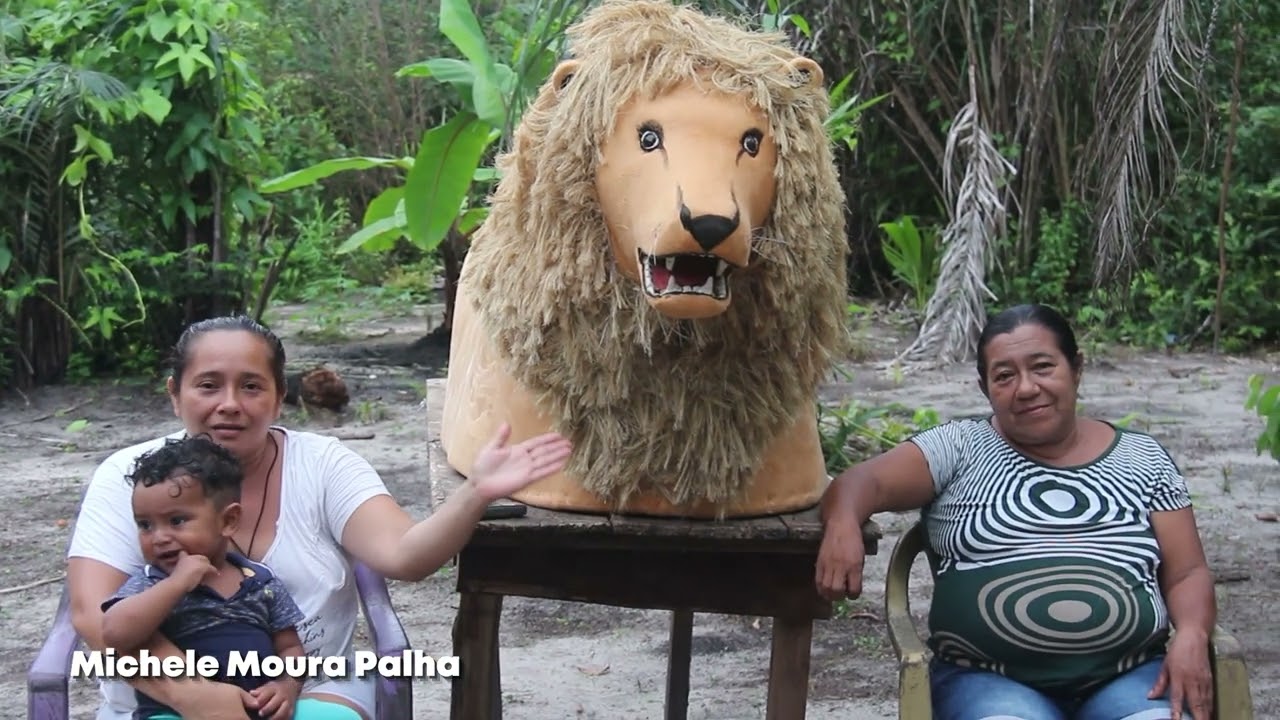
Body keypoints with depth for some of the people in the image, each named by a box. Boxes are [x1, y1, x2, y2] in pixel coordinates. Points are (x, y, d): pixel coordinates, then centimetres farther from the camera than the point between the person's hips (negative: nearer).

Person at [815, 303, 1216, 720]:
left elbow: (1187, 573, 12)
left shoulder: (1142, 459, 13)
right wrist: (843, 524, -27)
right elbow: (869, 481, -3)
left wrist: (1191, 636, -10)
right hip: (988, 680, -1)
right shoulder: (961, 448, 9)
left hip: (1129, 677, 2)